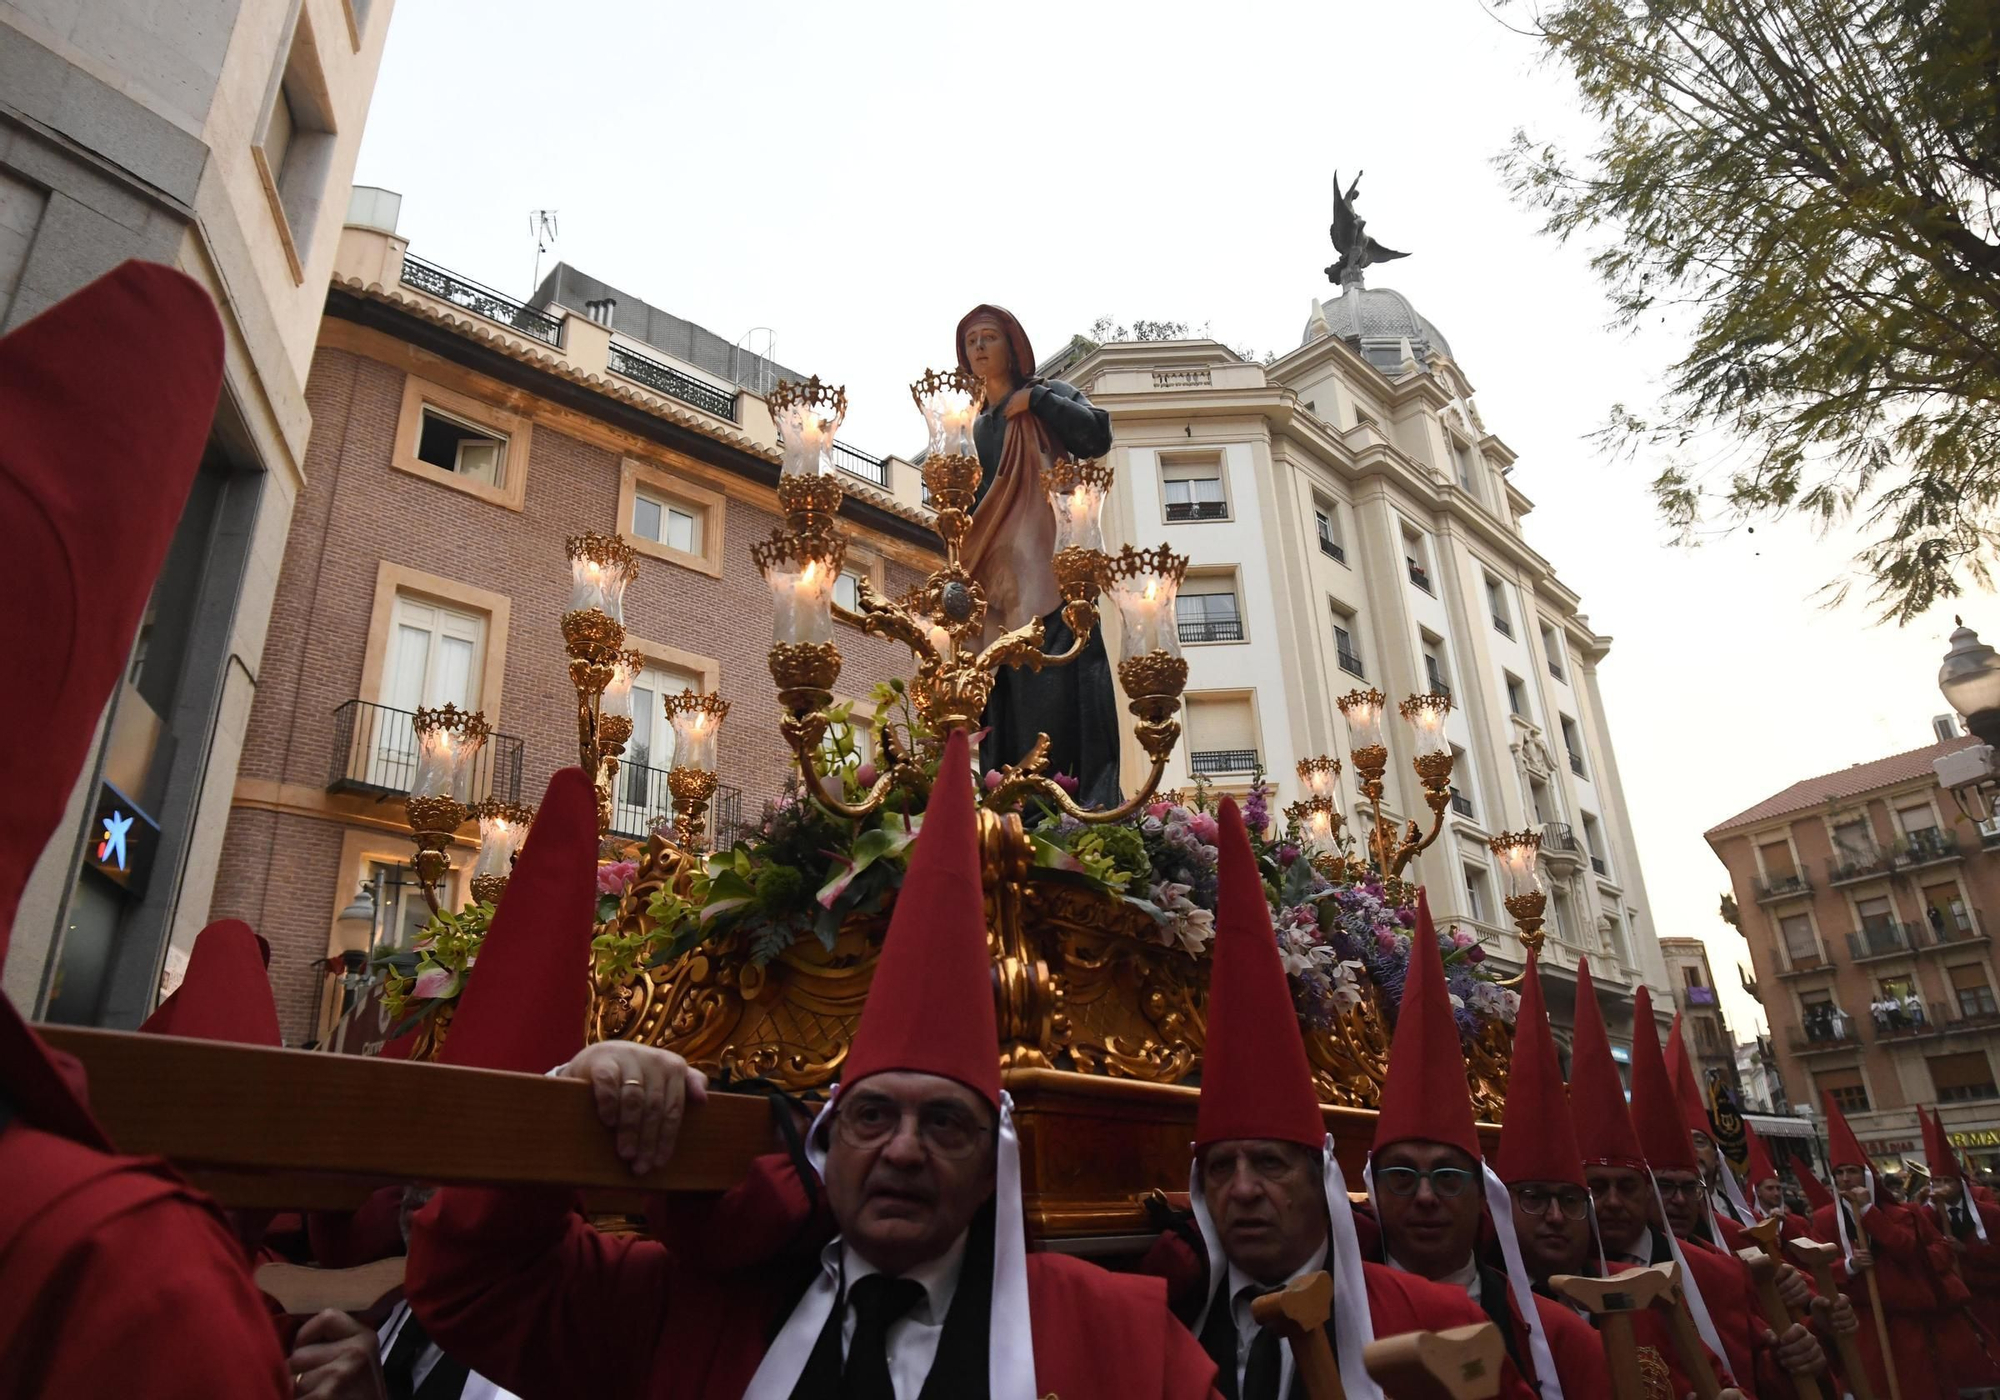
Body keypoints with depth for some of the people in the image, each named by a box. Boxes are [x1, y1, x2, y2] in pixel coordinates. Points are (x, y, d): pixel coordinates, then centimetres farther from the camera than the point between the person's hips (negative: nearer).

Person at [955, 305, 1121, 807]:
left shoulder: (1050, 395, 13)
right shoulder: (975, 428, 26)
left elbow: (1097, 437, -6)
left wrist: (1035, 398, 0)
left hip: (1049, 564, -5)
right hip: (997, 579, 5)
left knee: (1058, 683, -19)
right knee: (1007, 691, -5)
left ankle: (1091, 811, -23)